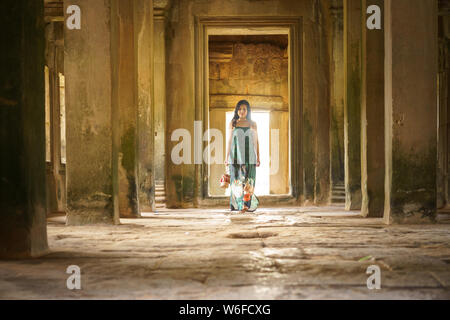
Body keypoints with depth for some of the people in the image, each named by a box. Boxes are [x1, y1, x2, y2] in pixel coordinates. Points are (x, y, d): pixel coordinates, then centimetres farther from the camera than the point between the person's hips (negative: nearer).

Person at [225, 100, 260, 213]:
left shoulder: (252, 124, 8)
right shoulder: (232, 124, 8)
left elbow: (256, 142, 9)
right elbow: (229, 141, 8)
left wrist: (258, 158, 5)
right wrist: (227, 157, 3)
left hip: (249, 156, 0)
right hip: (235, 156, 0)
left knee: (248, 181, -9)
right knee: (237, 181, -1)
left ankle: (246, 204, -9)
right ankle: (239, 205, 5)